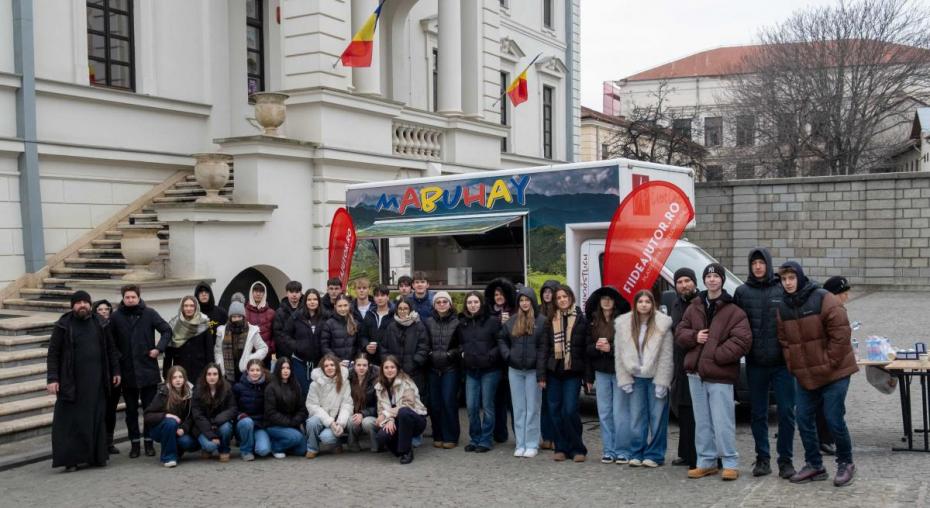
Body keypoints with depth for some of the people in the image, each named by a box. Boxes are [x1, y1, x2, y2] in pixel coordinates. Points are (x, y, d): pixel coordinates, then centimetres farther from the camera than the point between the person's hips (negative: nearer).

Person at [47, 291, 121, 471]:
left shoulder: (100, 324, 9)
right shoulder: (63, 326, 0)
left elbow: (111, 350, 14)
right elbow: (53, 353, -1)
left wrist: (116, 371, 10)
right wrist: (52, 379, -8)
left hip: (96, 382, 2)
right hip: (71, 382, -2)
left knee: (97, 418, 5)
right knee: (70, 420, -1)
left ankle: (97, 456, 13)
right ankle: (70, 459, 4)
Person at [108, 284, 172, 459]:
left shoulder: (149, 314, -1)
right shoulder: (115, 317, 0)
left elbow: (167, 330, 2)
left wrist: (159, 348, -8)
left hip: (148, 369, 0)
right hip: (127, 371, 1)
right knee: (131, 410, 9)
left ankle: (149, 441, 16)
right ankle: (134, 442, 19)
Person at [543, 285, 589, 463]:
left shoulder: (580, 320, 1)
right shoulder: (551, 321, 10)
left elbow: (587, 347, -1)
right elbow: (545, 348, 8)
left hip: (573, 372, -4)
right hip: (554, 371, 4)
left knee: (570, 410, -8)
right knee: (555, 410, 5)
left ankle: (577, 449, 6)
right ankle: (561, 448, 16)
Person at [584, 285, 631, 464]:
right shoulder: (593, 322, 8)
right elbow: (587, 349, 10)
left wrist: (611, 348, -20)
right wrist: (596, 347, -9)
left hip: (620, 372, -5)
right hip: (601, 373, 5)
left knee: (620, 412, -2)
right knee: (604, 413, 8)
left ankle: (622, 451, 7)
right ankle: (608, 451, 16)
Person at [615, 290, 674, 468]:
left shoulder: (663, 324, -9)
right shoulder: (624, 324, 0)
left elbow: (666, 355, -10)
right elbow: (620, 354, 3)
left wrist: (661, 382, -12)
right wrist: (624, 379, 0)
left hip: (655, 377, -3)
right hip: (636, 377, 3)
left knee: (657, 417, 1)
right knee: (635, 417, 5)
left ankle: (654, 454, 11)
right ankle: (636, 453, 15)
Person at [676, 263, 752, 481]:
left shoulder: (734, 312, -5)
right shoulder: (694, 308, 11)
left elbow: (742, 340, -13)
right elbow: (680, 332, 13)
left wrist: (717, 355, -17)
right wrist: (694, 336, -8)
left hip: (720, 375, -5)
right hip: (696, 373, 5)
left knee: (723, 421, -5)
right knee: (702, 421, 12)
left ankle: (731, 463, 7)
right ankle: (706, 462, 22)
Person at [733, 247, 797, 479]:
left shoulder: (783, 290, 0)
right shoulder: (742, 292, 5)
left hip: (782, 362, -2)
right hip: (755, 364, 2)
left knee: (786, 412, 1)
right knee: (758, 413, 9)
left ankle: (785, 460, 13)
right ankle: (762, 458, 21)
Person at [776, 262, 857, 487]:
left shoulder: (824, 299, -13)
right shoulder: (783, 307, 6)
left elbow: (841, 334, -15)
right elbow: (784, 341, 12)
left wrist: (829, 364, -14)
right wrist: (793, 366, 3)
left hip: (833, 373, -6)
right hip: (804, 376, 6)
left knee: (834, 420, -3)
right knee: (804, 420, 8)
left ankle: (845, 463, 20)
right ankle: (814, 465, 23)